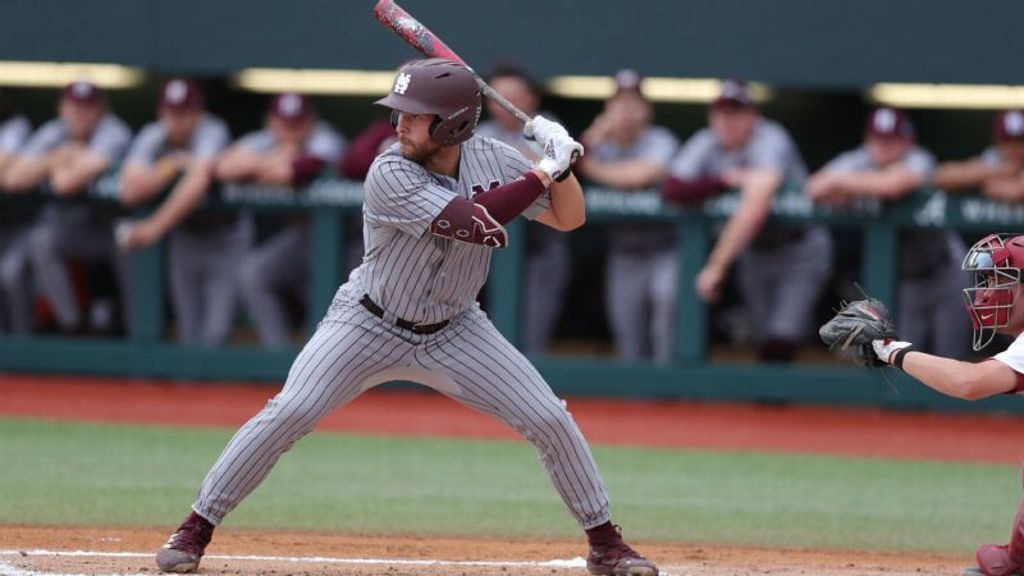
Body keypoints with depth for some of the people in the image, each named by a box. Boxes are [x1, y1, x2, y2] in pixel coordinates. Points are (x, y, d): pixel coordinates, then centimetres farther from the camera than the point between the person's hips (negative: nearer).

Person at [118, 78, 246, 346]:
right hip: (184, 236, 5)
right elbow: (130, 192, -22)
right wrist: (173, 164, -27)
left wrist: (155, 227, -42)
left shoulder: (212, 132, -23)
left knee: (214, 331, -15)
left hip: (226, 235, -5)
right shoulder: (153, 137, -10)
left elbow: (198, 182, -39)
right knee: (190, 331, 5)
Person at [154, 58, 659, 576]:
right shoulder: (389, 176, -25)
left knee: (550, 420, -5)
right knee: (289, 413, -20)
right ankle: (195, 529, -8)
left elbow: (568, 219, -2)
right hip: (370, 325, -4)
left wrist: (562, 164, -21)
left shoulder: (491, 160, -9)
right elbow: (479, 223, -34)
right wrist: (545, 171, -29)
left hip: (454, 333, 4)